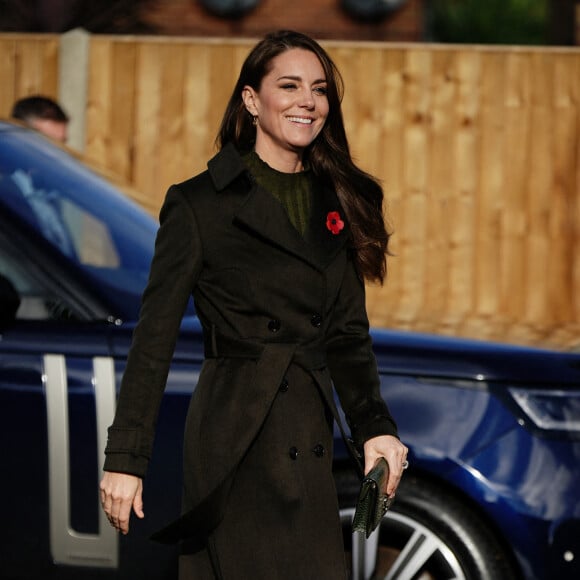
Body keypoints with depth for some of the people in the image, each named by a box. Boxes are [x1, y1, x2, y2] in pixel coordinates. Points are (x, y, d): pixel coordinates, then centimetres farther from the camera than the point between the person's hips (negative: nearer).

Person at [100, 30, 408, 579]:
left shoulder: (336, 201, 13)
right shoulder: (199, 204, -3)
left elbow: (348, 335, 16)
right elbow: (153, 341, -4)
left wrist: (374, 426, 1)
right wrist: (124, 459, -9)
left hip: (308, 446, 6)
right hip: (235, 445, -5)